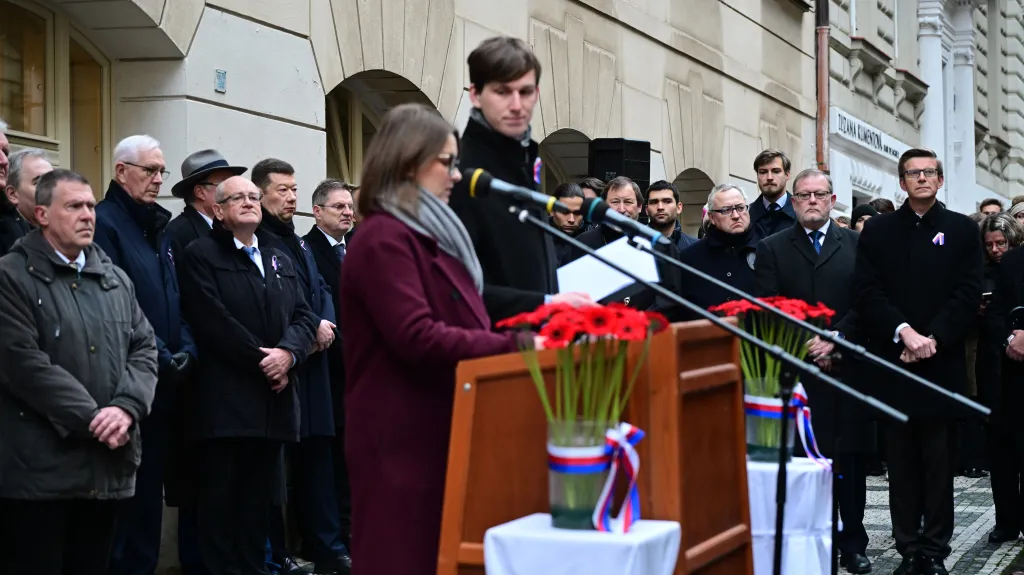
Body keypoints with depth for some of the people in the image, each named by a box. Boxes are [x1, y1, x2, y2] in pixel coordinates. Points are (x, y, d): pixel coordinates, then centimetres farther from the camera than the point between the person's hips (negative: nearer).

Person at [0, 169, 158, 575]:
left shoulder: (116, 279, 16)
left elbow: (144, 349, 9)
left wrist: (125, 408, -10)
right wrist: (92, 418, -15)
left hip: (108, 467, 6)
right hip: (39, 469, -6)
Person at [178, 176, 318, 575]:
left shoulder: (280, 260, 20)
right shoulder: (201, 255, -1)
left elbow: (305, 316, 9)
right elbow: (214, 321, -13)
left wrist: (288, 353, -11)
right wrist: (260, 360, -12)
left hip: (274, 398, 6)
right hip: (226, 399, -6)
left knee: (259, 498, 10)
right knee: (220, 499, -4)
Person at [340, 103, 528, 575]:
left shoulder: (426, 235, 17)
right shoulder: (384, 239, -14)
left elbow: (456, 323, 22)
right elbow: (418, 339, -23)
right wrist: (513, 346, -23)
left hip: (438, 427, 10)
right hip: (404, 435, -10)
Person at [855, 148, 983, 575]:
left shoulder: (963, 230, 7)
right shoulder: (878, 231, 8)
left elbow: (969, 294, -2)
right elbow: (868, 294, -1)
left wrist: (933, 338, -13)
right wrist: (903, 332, -15)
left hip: (942, 362, -1)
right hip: (892, 364, 1)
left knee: (939, 463, 3)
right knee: (901, 463, 4)